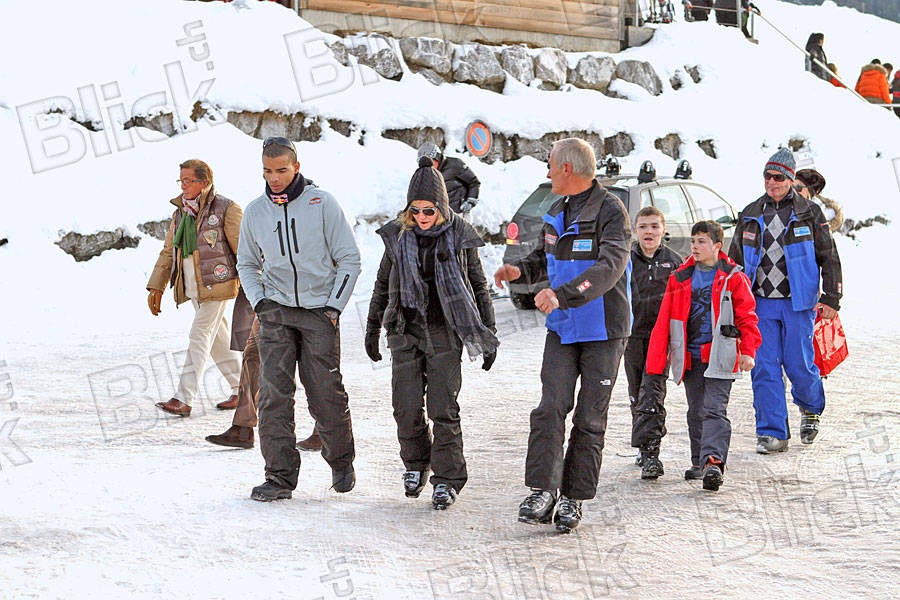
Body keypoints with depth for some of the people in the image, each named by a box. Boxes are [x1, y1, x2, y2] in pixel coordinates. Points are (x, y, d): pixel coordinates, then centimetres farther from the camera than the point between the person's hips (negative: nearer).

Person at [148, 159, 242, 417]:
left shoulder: (225, 209, -9)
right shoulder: (180, 213, 12)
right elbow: (168, 252, 17)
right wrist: (156, 287, 11)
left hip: (217, 286, -7)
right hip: (193, 289, 7)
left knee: (199, 337, -11)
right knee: (218, 340, 12)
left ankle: (184, 399, -12)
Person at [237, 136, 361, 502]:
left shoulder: (321, 203, -3)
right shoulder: (255, 212, 6)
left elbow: (349, 258, 1)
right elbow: (247, 264, 20)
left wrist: (334, 306, -6)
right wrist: (258, 300, 3)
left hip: (319, 311, -2)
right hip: (276, 312, 2)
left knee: (325, 393, -1)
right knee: (274, 393, -8)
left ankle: (341, 461, 24)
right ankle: (280, 476, -3)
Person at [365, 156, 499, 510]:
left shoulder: (459, 237, -2)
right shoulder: (398, 236, 4)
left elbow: (479, 286, 6)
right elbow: (383, 285, 16)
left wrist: (488, 335, 5)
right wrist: (372, 328, 20)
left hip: (445, 333, -2)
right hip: (406, 332, 2)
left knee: (443, 407, -6)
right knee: (406, 406, -1)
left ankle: (447, 478, 2)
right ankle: (416, 463, 23)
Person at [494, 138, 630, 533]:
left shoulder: (610, 212, -13)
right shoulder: (557, 213, 12)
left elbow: (609, 268, -26)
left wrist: (563, 294, -39)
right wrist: (520, 270, 4)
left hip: (604, 330, -5)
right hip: (562, 328, 5)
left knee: (590, 418, 1)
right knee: (551, 407, -10)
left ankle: (574, 499, 9)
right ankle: (542, 491, -12)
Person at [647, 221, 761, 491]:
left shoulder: (733, 278, -2)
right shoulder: (680, 279, 10)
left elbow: (747, 317, 0)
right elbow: (664, 321, 12)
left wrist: (748, 351, -10)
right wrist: (657, 360, 9)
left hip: (719, 358, -5)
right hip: (690, 357, 5)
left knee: (714, 410, -12)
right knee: (696, 412, 12)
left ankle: (713, 461, -20)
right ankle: (699, 462, 22)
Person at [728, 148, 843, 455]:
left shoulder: (809, 212, 2)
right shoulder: (751, 215, 10)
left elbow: (829, 258, 3)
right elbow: (735, 260, 18)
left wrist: (831, 299, -5)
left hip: (798, 302, -3)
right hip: (760, 303, 3)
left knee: (799, 364, -2)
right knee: (764, 368, -3)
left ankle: (810, 408, 29)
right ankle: (772, 433, 3)